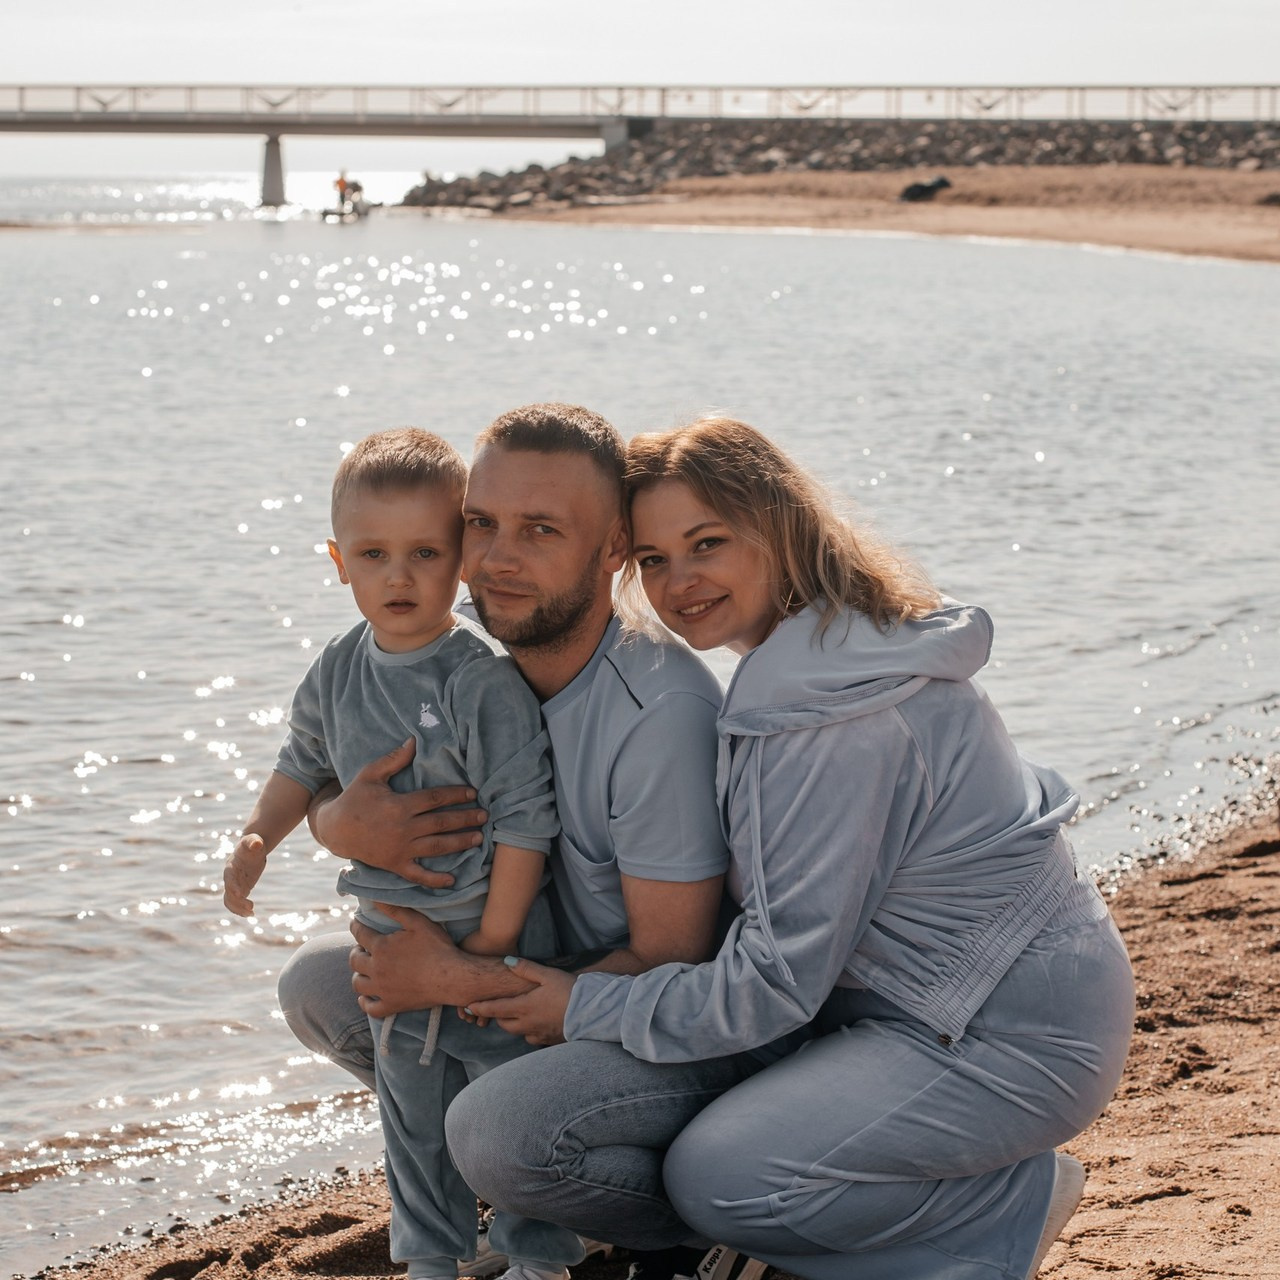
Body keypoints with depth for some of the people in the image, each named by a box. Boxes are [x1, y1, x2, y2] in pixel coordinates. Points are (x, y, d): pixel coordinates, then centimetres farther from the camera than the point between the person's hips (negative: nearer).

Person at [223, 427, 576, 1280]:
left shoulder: (484, 681, -21)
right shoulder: (339, 673, 0)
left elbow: (524, 820, -20)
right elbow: (307, 761, 19)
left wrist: (492, 942, -18)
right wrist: (259, 837, 4)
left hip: (490, 931, -6)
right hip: (390, 938, 6)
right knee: (412, 1111, 17)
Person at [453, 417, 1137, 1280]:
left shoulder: (833, 718, -25)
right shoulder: (836, 651, 7)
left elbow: (780, 976, -21)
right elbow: (788, 901, 15)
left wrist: (585, 1010, -10)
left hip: (1011, 1037, -11)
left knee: (719, 1176, -18)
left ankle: (1013, 1209, -3)